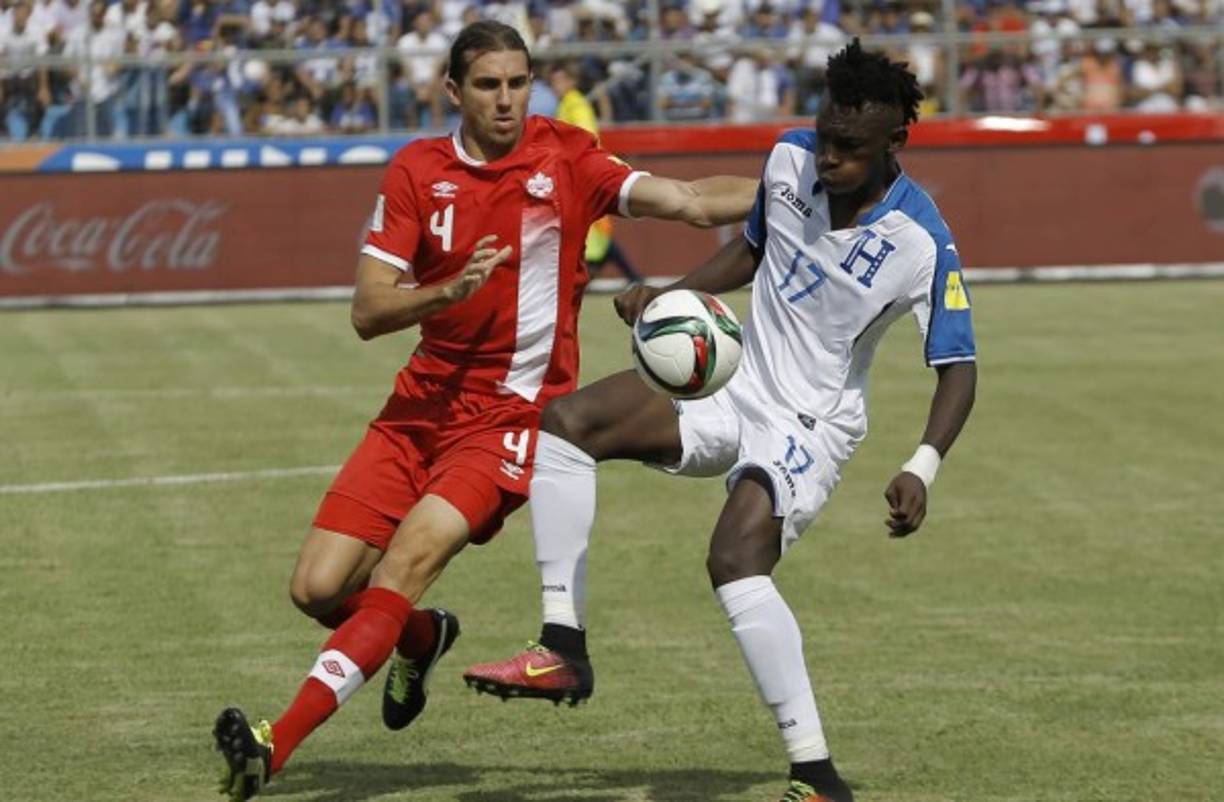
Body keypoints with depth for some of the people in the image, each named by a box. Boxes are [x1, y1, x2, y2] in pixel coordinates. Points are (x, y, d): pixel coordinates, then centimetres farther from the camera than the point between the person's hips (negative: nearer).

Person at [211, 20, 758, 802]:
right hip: (421, 405, 4)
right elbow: (368, 312, -4)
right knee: (319, 587, -2)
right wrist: (451, 290, -23)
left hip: (512, 411, -4)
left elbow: (688, 201, -13)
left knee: (407, 562, -24)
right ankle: (422, 637, 32)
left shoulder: (565, 158, -5)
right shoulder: (417, 171, 1)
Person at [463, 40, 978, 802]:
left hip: (810, 424, -7)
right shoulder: (789, 159, -7)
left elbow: (959, 368, -18)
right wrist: (669, 297, -1)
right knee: (565, 422, -8)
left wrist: (922, 469, -34)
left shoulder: (920, 244, -24)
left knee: (736, 560, -30)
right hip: (732, 382, 7)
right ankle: (564, 651, -8)